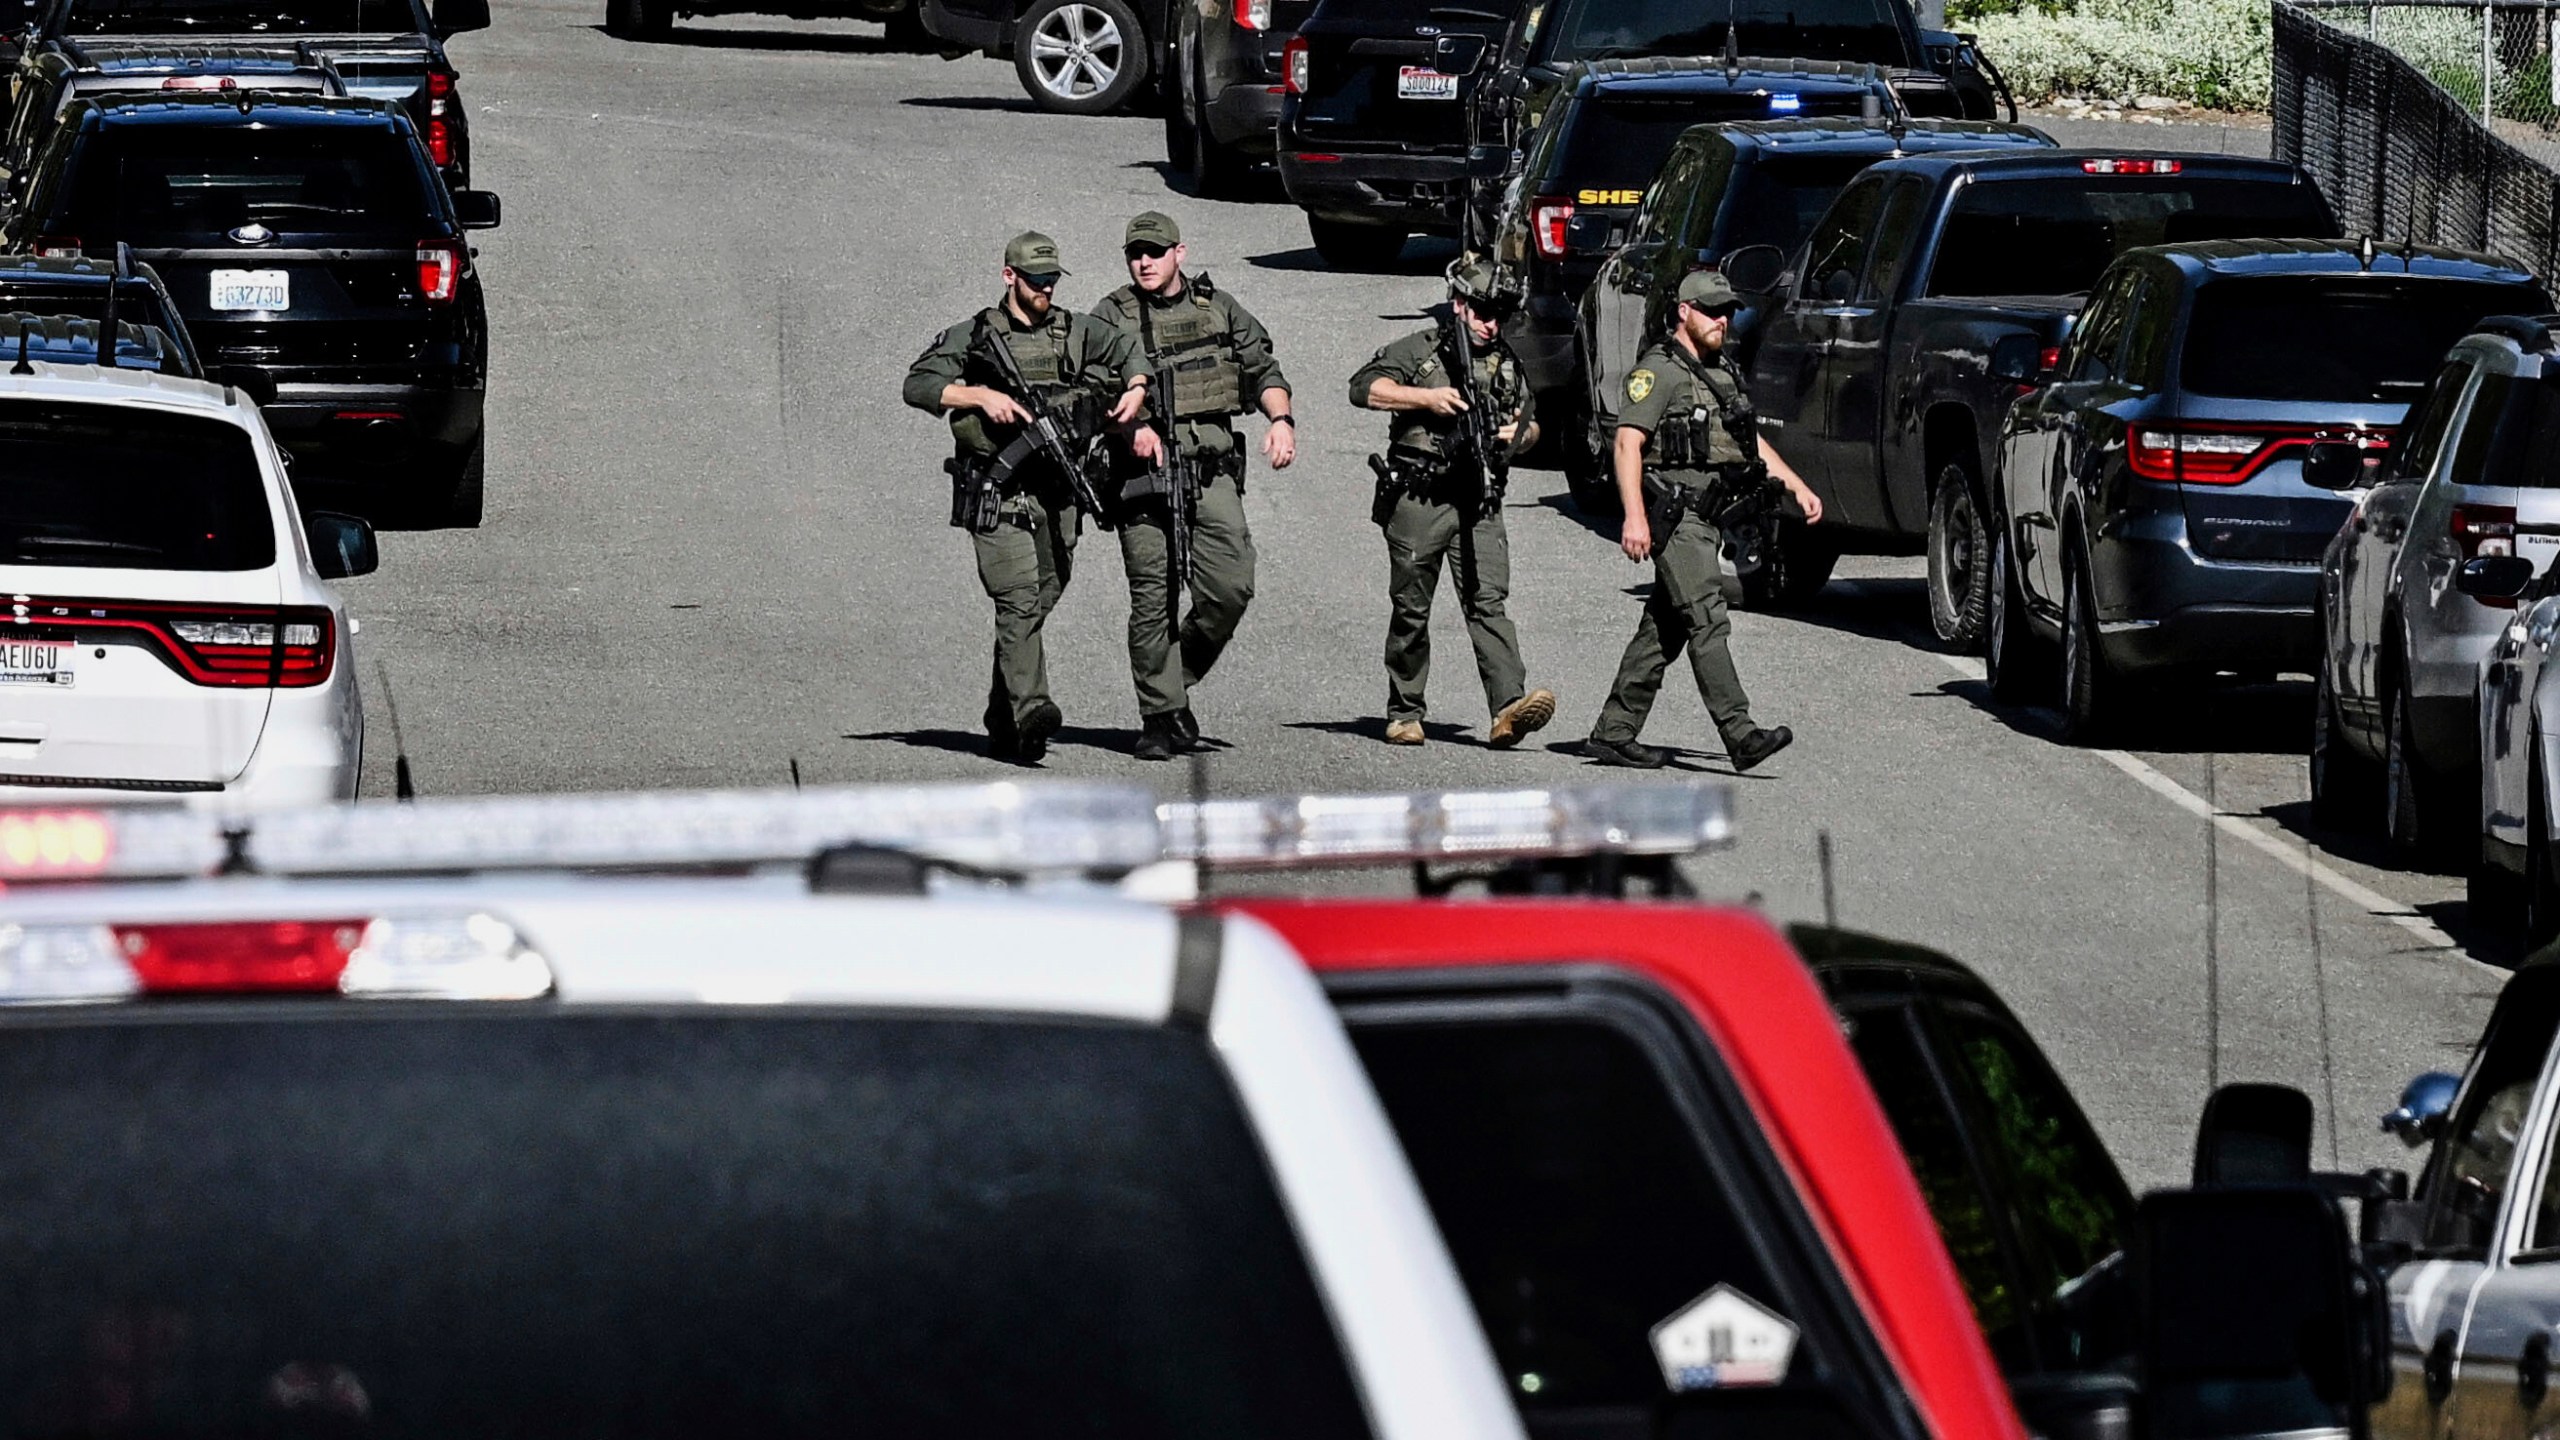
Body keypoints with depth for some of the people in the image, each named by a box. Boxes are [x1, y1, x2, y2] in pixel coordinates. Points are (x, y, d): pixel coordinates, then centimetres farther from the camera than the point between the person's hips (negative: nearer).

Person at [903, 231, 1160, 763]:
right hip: (996, 494, -4)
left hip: (1057, 494, 4)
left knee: (1038, 603, 6)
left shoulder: (1078, 333, 13)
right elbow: (918, 385, -3)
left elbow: (1132, 352, 27)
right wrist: (981, 395, -15)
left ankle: (1002, 724, 18)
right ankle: (1031, 710, -30)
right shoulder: (974, 337, 3)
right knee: (1019, 600, -18)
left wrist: (1136, 392, 7)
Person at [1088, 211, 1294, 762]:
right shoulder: (1112, 316, 5)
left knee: (1230, 587, -9)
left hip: (1211, 472, 2)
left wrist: (1280, 419, 0)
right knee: (1152, 599, -2)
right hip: (1143, 475, -2)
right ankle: (1161, 716, 5)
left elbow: (1262, 370, 18)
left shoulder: (1218, 308, 13)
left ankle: (1179, 678, 15)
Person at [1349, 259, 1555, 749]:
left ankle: (1509, 708, -25)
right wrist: (1429, 398, -16)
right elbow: (1365, 388, -10)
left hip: (1480, 504, 3)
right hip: (1418, 501, -3)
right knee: (1411, 611, 5)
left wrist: (1519, 433, 4)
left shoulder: (1507, 364, 19)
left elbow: (1531, 427, 28)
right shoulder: (1419, 351, 3)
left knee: (1488, 603, -11)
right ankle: (1404, 714, 16)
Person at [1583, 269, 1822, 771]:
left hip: (1705, 518, 9)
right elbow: (1628, 443, -15)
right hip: (1675, 517, -9)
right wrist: (1634, 518, -24)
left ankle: (1614, 733, 14)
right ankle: (1741, 736, -23)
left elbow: (1752, 442, 30)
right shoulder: (1660, 370, -7)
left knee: (1663, 630, 9)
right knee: (1708, 624, -15)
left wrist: (1797, 487, 21)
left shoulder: (1723, 372, 21)